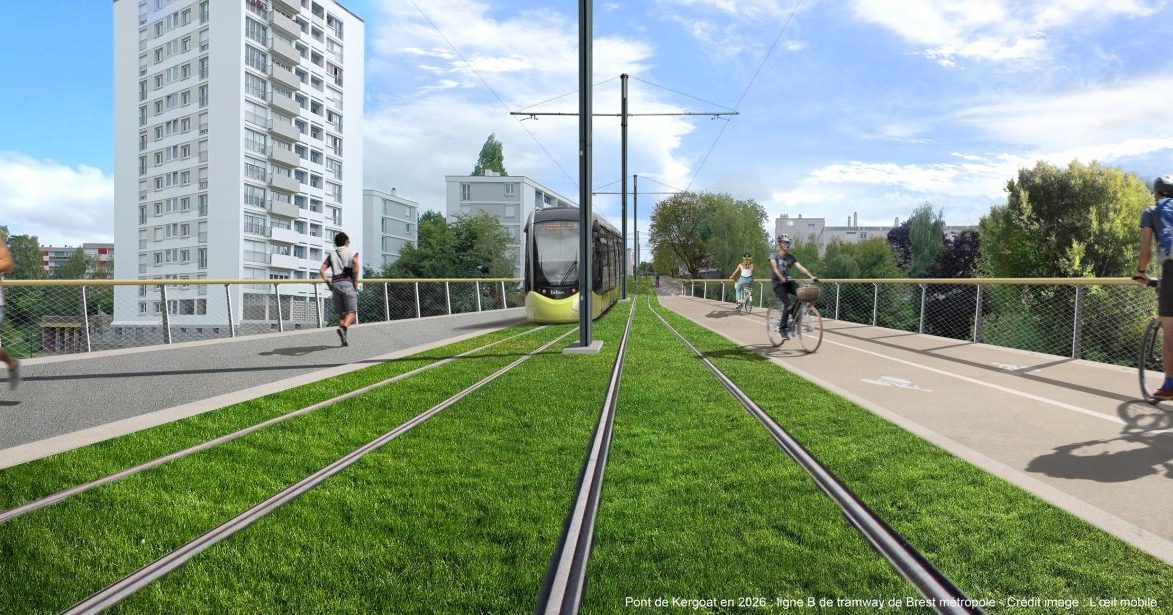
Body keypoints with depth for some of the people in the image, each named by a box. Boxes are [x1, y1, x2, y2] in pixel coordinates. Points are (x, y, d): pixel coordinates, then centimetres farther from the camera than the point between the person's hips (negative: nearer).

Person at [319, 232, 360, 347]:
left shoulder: (331, 255, 18)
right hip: (348, 283, -4)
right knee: (351, 312, -4)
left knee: (341, 313, 10)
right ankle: (343, 328, -31)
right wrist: (355, 283, -9)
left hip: (335, 284, 4)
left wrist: (327, 282, 11)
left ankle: (344, 339, 3)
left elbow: (321, 271, 4)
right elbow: (356, 266, -14)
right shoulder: (352, 253, 7)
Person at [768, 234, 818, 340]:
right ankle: (782, 328, -12)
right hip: (778, 284, -4)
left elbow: (800, 267, -4)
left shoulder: (791, 257, 8)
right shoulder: (774, 255, -4)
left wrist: (811, 276, -19)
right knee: (788, 303, -24)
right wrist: (781, 278, -40)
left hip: (788, 282, 5)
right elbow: (775, 267, -22)